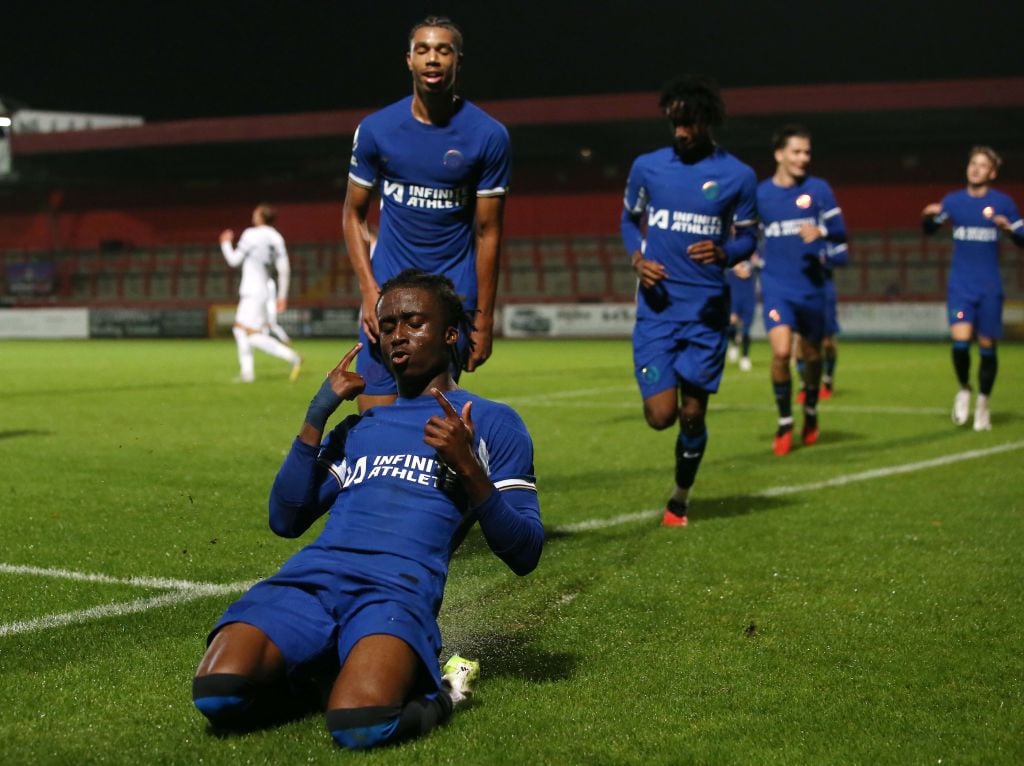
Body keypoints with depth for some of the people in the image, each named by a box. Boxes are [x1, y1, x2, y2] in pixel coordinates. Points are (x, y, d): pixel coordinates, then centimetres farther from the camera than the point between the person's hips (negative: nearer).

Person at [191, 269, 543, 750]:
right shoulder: (359, 428, 30)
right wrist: (318, 413, 17)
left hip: (400, 584, -4)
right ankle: (301, 677, 6)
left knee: (359, 724, -36)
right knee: (218, 693, -26)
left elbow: (524, 555, 8)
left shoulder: (491, 423, 16)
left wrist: (469, 469, -6)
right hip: (312, 574, 4)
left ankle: (436, 693, -3)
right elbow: (286, 520, 21)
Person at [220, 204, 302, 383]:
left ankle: (292, 358, -22)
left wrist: (226, 243, 13)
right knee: (239, 328, 18)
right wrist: (282, 295, 12)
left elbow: (234, 261, -5)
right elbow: (284, 269, 6)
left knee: (254, 336, -14)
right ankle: (247, 372, 15)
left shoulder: (251, 235, -12)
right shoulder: (276, 237, 8)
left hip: (253, 292, -9)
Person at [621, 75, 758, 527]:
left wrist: (724, 254, -14)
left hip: (707, 311, 0)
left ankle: (680, 499, 27)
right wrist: (637, 259, -3)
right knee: (661, 415, -11)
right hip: (657, 307, 0)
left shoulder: (738, 177, 1)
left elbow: (747, 238, 9)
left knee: (692, 414, 4)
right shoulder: (646, 167, 4)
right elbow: (629, 219, 17)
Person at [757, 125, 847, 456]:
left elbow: (839, 231, -4)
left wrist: (820, 232, -24)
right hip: (777, 287, -1)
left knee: (811, 354, 12)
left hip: (811, 286, 1)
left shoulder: (818, 190, -1)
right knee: (781, 351, -18)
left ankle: (811, 411, 39)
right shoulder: (760, 194, 3)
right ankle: (785, 422, -2)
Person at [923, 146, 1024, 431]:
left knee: (987, 345, 3)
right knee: (960, 340, -15)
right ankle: (963, 389, 11)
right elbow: (930, 229, 16)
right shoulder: (953, 200, 5)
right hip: (960, 286, 1)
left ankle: (983, 402, 21)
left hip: (989, 288, 0)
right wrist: (928, 216, -7)